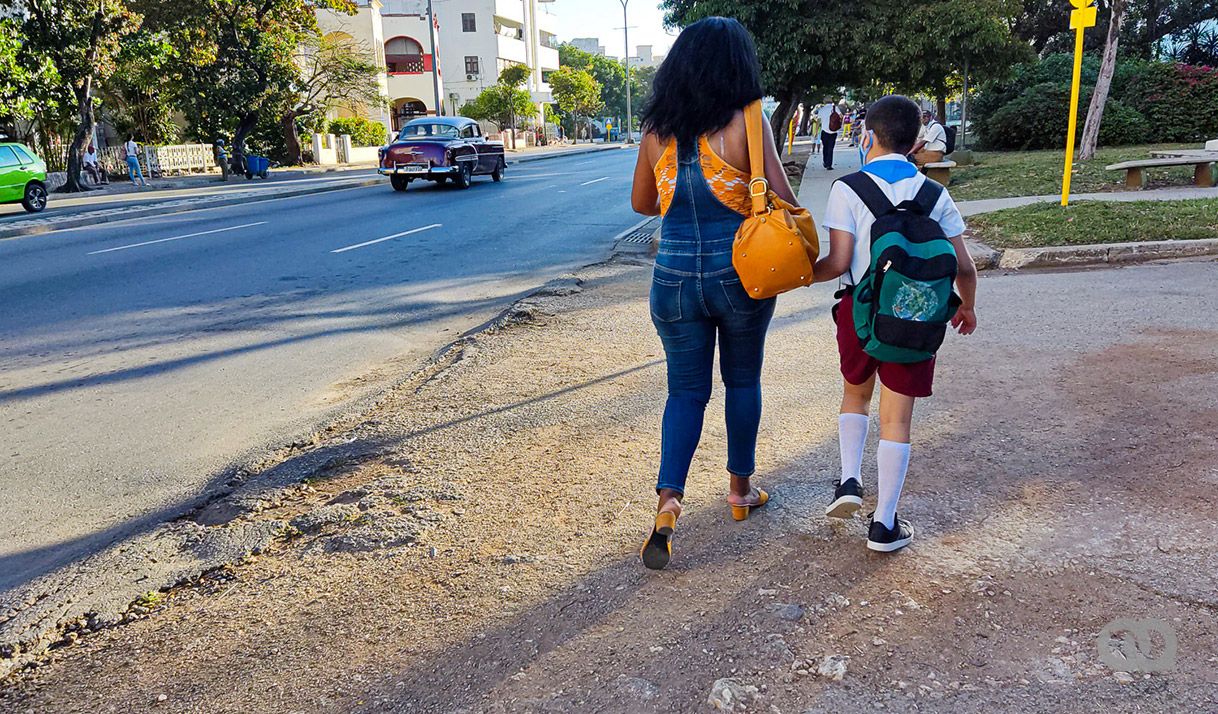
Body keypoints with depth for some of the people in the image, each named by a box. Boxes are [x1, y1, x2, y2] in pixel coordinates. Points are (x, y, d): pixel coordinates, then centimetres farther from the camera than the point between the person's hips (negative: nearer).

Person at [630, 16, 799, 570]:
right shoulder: (746, 121, -10)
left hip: (675, 278, 2)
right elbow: (783, 201, -11)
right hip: (740, 274, -2)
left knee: (686, 390, 11)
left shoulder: (656, 129, 1)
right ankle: (741, 487, 32)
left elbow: (641, 203, 13)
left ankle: (668, 499, -5)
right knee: (743, 380, 18)